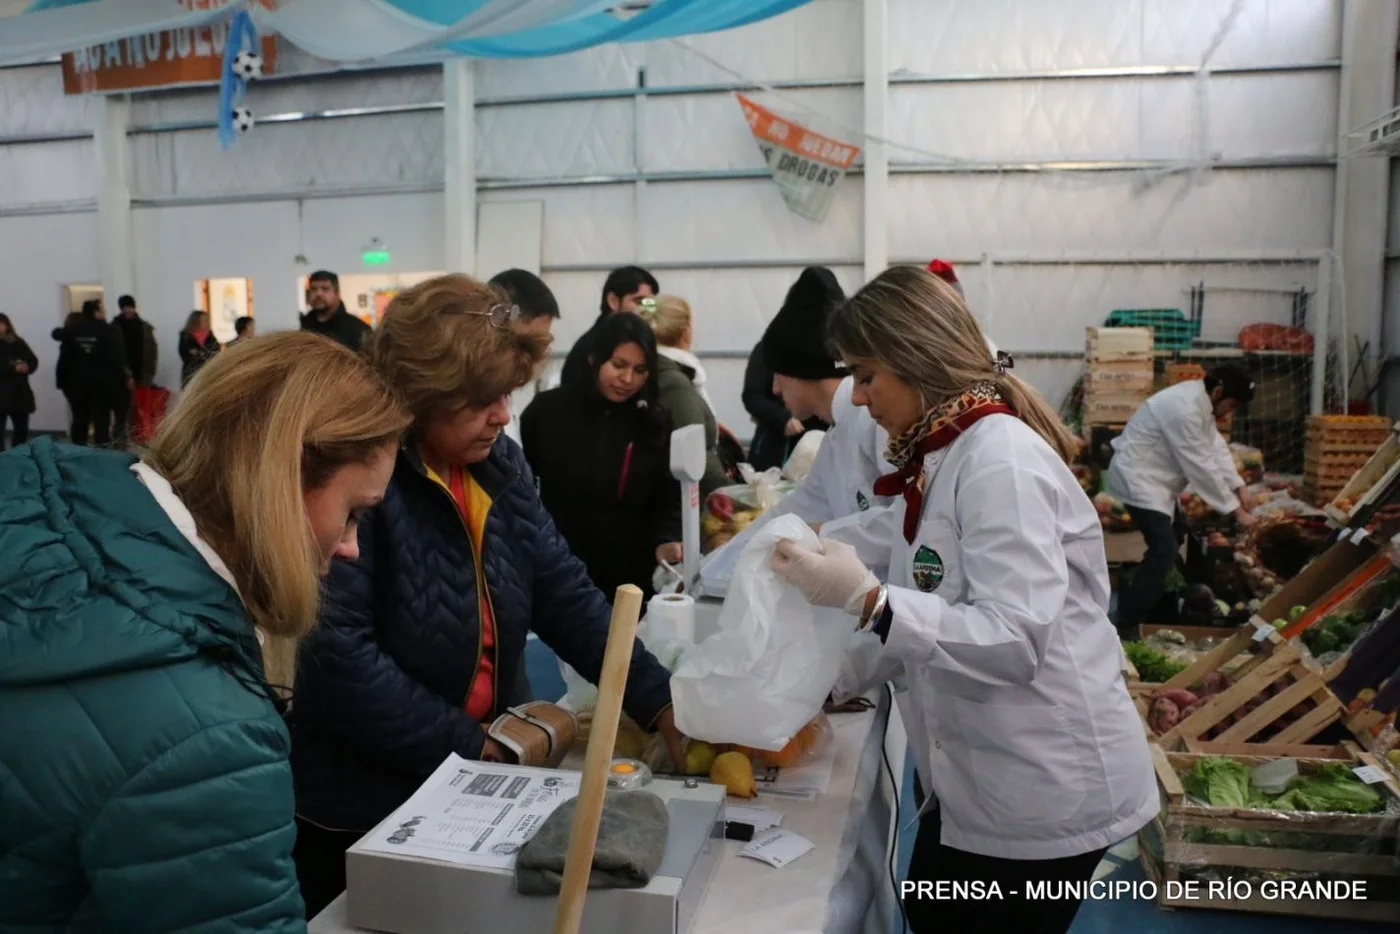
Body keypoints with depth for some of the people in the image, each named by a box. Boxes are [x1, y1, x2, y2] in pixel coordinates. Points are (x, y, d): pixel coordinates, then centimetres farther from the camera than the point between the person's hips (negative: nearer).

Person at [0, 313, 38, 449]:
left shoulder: (18, 343, 9)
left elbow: (33, 361, 5)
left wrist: (27, 366, -16)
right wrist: (13, 368, -21)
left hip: (20, 393, 4)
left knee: (22, 428, 11)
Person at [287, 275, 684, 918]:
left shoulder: (497, 463, 0)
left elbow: (564, 592, 0)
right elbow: (338, 652, -28)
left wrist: (659, 702, -9)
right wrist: (463, 745, -22)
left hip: (478, 783, 7)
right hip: (363, 807, -6)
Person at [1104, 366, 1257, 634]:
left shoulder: (1200, 401, 5)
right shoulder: (1185, 409, -27)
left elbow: (1216, 447, 7)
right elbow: (1201, 466, -25)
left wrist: (1239, 489, -4)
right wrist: (1236, 510, -18)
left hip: (1153, 477, 11)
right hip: (1137, 477, -11)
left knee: (1172, 538, 22)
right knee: (1164, 549, -16)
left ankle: (1148, 601, 38)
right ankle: (1128, 625, -12)